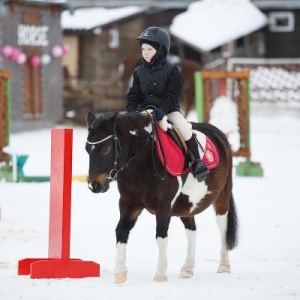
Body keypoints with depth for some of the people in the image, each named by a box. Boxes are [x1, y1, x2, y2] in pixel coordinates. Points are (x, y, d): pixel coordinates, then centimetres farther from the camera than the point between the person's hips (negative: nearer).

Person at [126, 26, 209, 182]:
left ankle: (197, 162, -20)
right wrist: (130, 110, -15)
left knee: (184, 128, -27)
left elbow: (173, 95, -14)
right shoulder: (139, 72, 6)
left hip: (169, 110, -4)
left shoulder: (171, 71, -6)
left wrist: (163, 110, -30)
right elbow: (134, 94, 3)